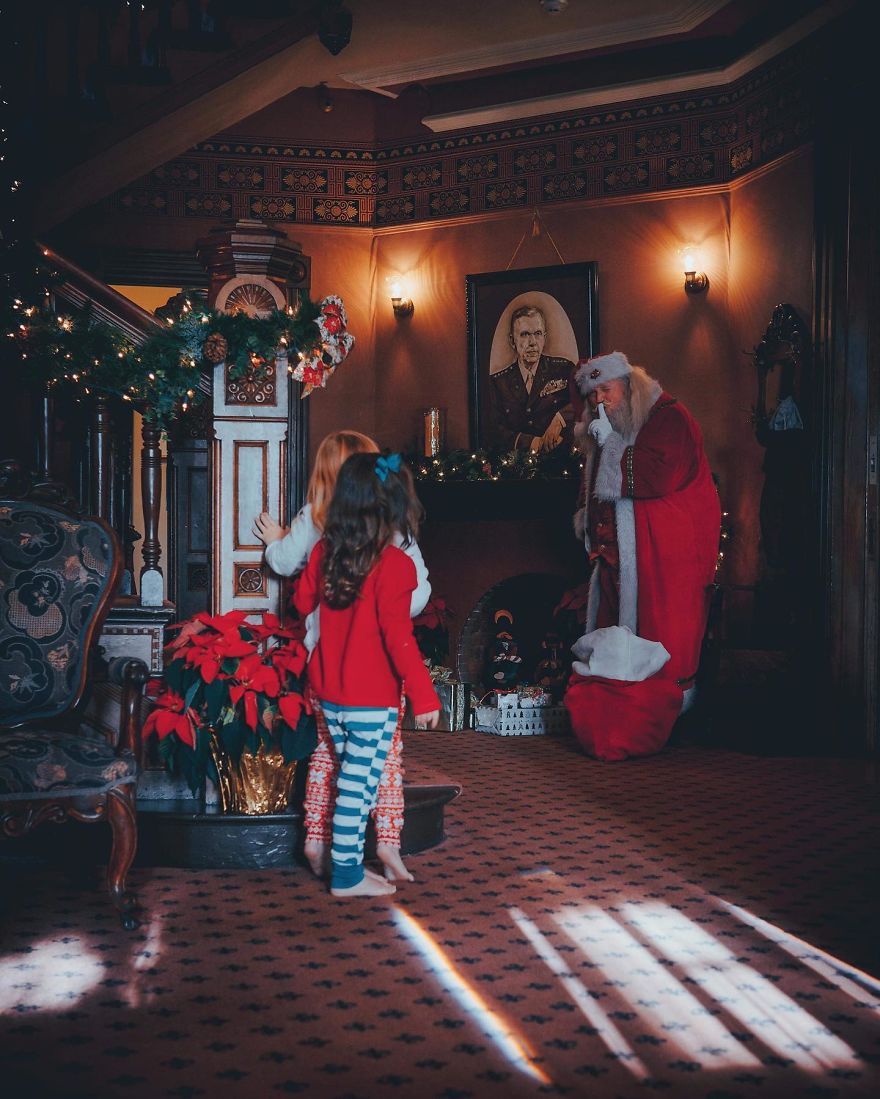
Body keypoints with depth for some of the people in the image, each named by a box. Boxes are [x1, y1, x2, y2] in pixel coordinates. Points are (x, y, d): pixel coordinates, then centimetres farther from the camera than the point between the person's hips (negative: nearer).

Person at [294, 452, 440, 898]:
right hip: (372, 698, -7)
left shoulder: (324, 552, 2)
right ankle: (346, 875, 11)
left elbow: (302, 602, 17)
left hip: (329, 692, 7)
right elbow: (398, 636, -22)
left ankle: (349, 862, 25)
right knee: (358, 784, 3)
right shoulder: (393, 564, -18)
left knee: (352, 778, 18)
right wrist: (423, 696, -17)